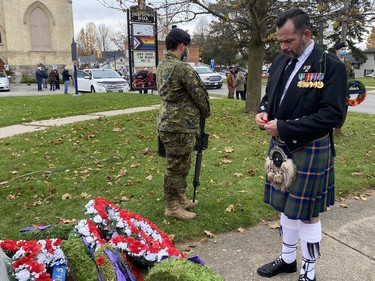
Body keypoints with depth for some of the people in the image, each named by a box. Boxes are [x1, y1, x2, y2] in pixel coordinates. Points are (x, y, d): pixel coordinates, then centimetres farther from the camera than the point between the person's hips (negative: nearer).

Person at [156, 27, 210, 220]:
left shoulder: (161, 65, 11)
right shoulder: (182, 67, -19)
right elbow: (199, 93, -12)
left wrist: (198, 112, 14)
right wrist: (206, 112, 7)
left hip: (168, 122, 10)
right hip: (180, 126, -10)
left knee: (180, 165, 20)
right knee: (177, 168, 2)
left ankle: (180, 199, 33)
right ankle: (172, 207, 15)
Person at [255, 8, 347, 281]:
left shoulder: (331, 65, -15)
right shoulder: (281, 62, 5)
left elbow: (333, 114, -21)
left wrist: (284, 127, -24)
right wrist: (264, 112, -6)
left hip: (310, 151, -6)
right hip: (281, 146, 7)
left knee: (308, 213, 7)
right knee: (287, 206, 19)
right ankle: (288, 258, 39)